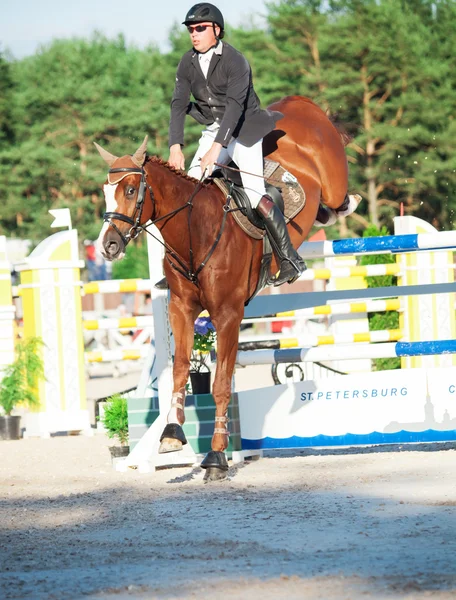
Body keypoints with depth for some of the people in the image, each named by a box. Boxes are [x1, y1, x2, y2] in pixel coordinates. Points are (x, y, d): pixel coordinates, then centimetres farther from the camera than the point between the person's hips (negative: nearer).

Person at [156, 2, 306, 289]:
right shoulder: (188, 63, 0)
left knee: (254, 193, -19)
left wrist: (217, 148, -38)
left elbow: (234, 105, -28)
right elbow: (179, 104, -5)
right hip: (214, 130, 6)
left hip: (245, 129, -6)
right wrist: (176, 146, -20)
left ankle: (290, 258, -11)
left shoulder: (234, 61, -19)